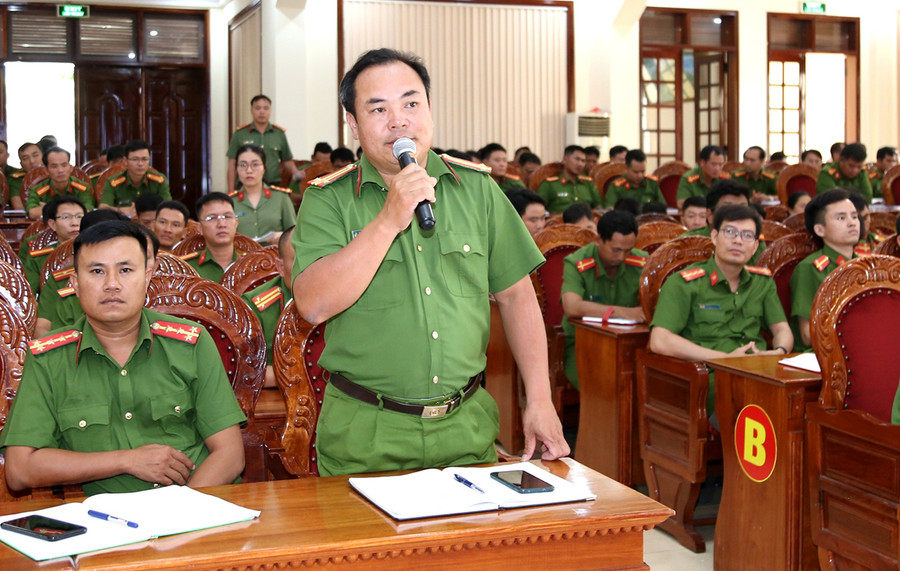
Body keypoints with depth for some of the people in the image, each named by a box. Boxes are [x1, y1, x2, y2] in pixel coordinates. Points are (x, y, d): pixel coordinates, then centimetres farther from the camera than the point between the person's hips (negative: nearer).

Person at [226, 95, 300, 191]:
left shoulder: (279, 133, 11)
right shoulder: (240, 133, 5)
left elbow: (287, 160, 18)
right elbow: (232, 164, 5)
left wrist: (295, 172, -4)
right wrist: (231, 191, 0)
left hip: (273, 186, 2)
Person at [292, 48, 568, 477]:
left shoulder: (476, 188, 5)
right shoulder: (328, 200, -3)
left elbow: (516, 296, 9)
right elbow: (313, 305, -18)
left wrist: (540, 402, 3)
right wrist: (390, 220, -23)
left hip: (467, 426, 3)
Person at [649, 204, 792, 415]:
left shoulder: (763, 281, 19)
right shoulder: (683, 283, 0)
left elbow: (782, 329, 24)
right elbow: (659, 341, -12)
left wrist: (779, 352, -2)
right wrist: (725, 358, -16)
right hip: (708, 378, -6)